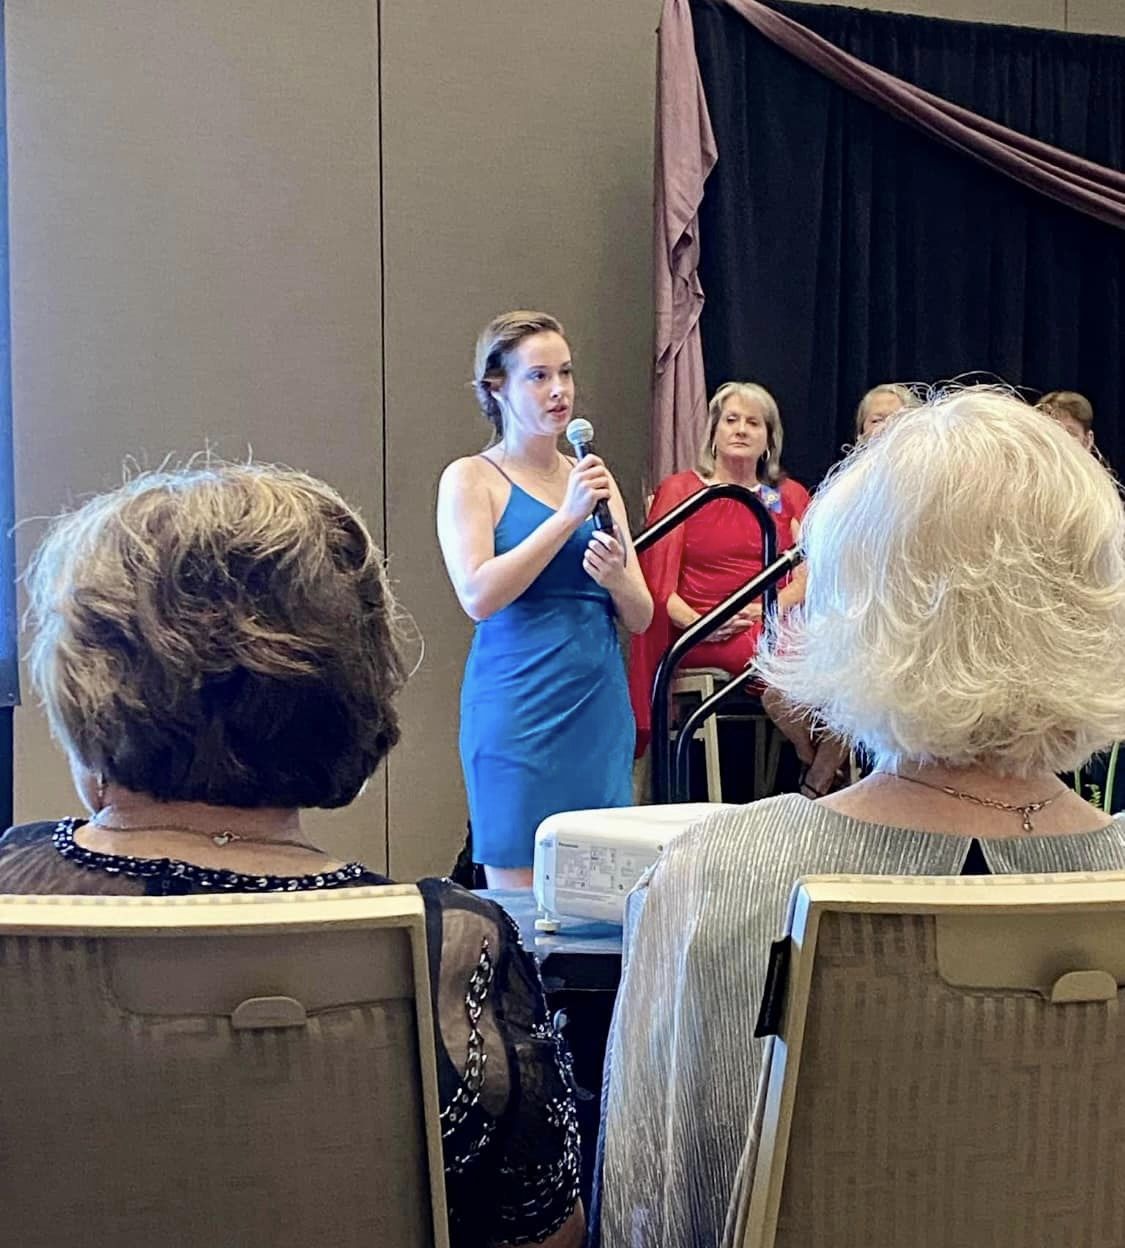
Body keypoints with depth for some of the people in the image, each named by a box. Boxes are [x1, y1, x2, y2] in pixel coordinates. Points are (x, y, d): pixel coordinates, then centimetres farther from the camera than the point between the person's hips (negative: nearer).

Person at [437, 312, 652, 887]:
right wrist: (567, 516, -16)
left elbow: (640, 618, 12)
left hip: (601, 707, 5)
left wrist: (617, 577, -11)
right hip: (519, 712, -5)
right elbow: (478, 595, -15)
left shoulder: (594, 478, 14)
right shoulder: (471, 479, 0)